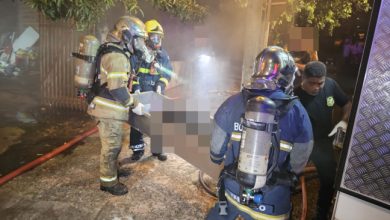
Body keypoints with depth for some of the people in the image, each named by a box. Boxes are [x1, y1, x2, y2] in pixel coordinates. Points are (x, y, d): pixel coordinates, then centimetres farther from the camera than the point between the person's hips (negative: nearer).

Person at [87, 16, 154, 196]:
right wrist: (134, 105, -16)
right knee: (111, 145, 2)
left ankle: (112, 170, 41)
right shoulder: (117, 56, -20)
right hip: (109, 109, -10)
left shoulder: (114, 52, 14)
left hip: (109, 107, 10)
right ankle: (108, 181, 16)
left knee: (113, 144, 23)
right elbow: (117, 88, -26)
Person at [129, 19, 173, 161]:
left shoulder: (163, 53, 6)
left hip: (156, 93, 3)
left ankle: (157, 148, 23)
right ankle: (138, 149, 18)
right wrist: (136, 87, -16)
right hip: (140, 92, -3)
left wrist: (160, 85, -13)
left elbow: (167, 72, 3)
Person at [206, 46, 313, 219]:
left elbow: (217, 148, -3)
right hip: (272, 200, -1)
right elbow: (298, 164, -7)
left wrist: (216, 158, 20)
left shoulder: (234, 102, -15)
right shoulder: (297, 112, -17)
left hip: (233, 190, 1)